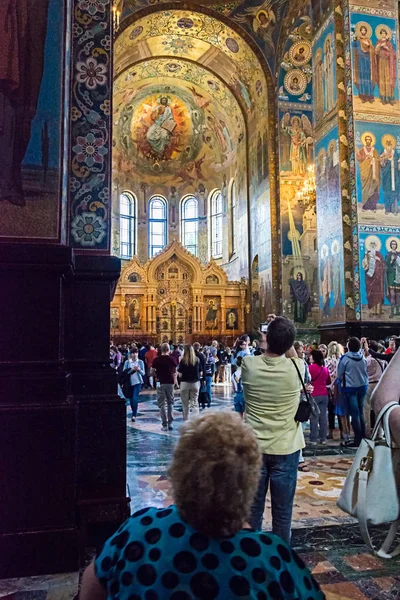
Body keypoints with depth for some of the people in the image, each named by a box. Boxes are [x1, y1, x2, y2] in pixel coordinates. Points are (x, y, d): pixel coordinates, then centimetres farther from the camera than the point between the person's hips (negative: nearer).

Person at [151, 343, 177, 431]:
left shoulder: (156, 359, -4)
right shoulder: (172, 359, -1)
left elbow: (152, 372, -5)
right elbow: (175, 372, 1)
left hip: (161, 383, -1)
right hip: (170, 383, 2)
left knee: (162, 404, 5)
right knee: (170, 403, 15)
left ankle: (164, 425, 4)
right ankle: (170, 423, 9)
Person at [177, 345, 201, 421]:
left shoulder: (183, 361, -10)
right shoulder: (197, 360, -2)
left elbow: (180, 374, -10)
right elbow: (200, 372, 2)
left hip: (185, 383, -2)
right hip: (195, 383, 2)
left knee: (186, 404, 8)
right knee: (194, 403, 5)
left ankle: (186, 420, 13)